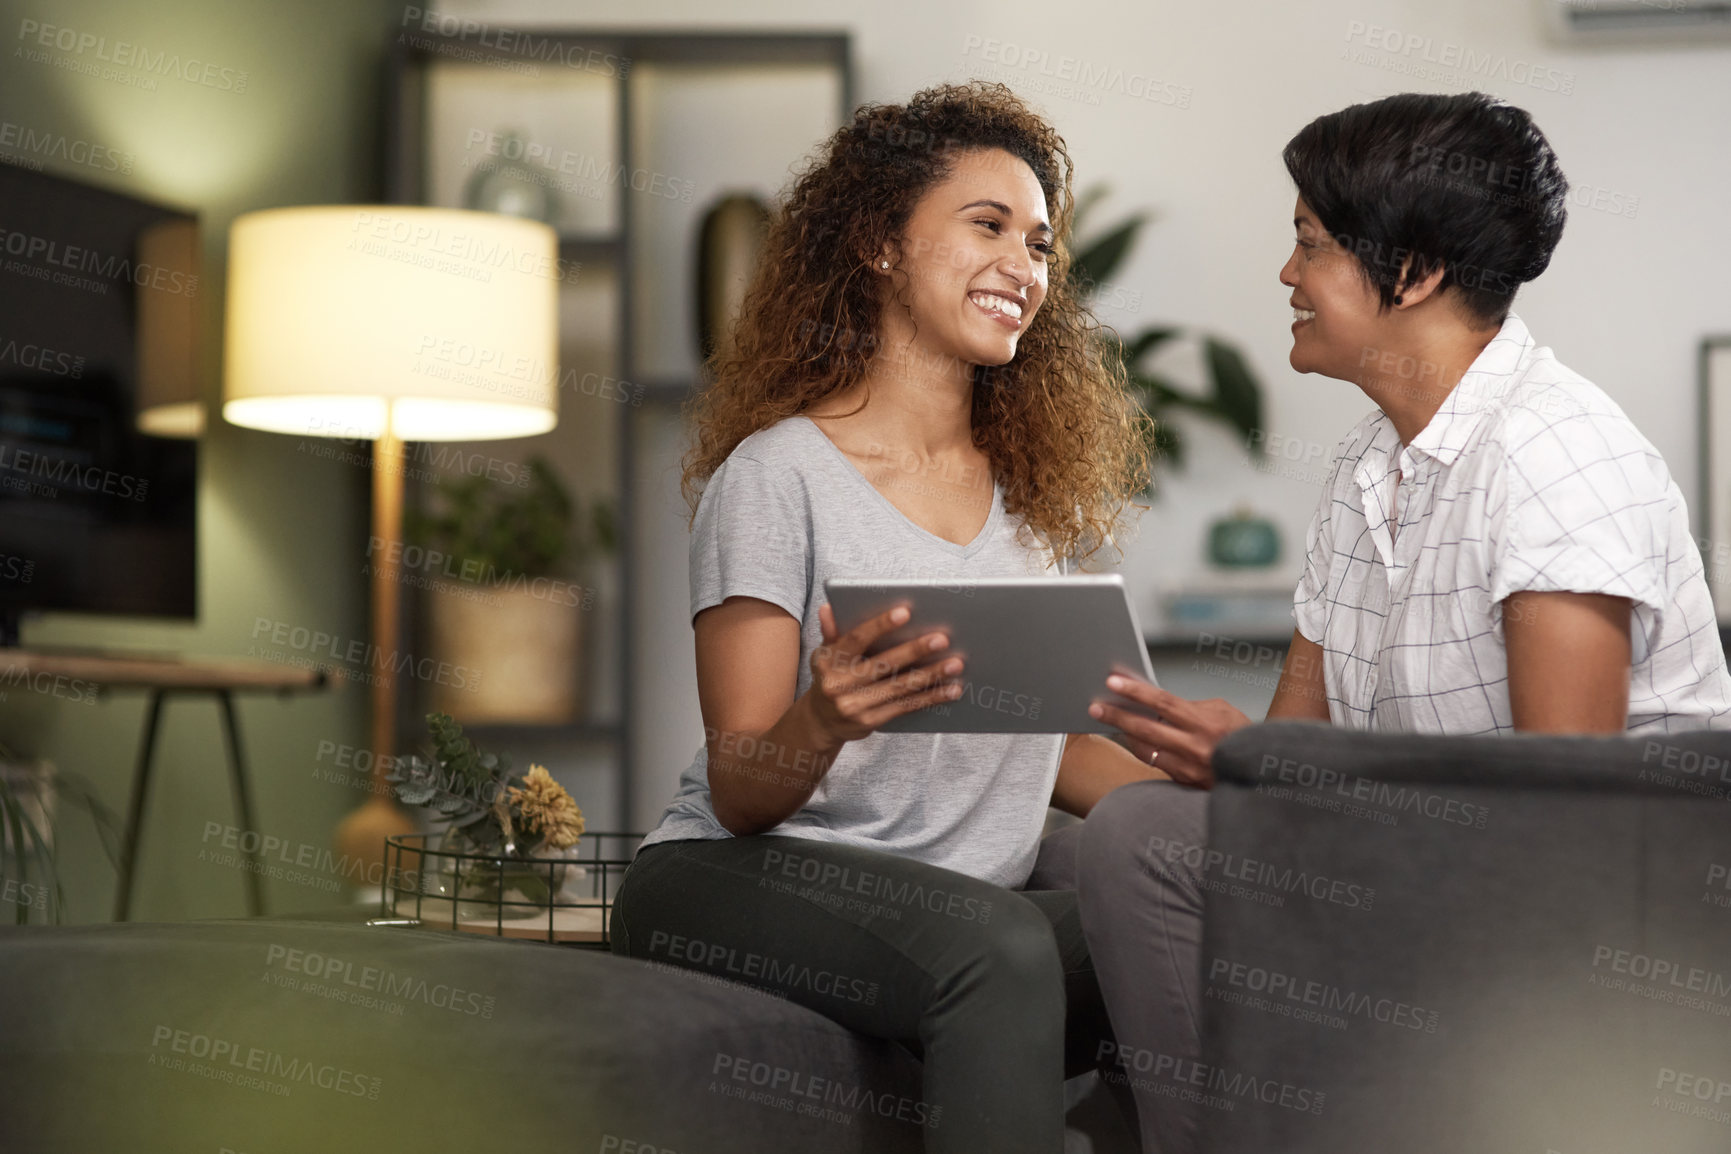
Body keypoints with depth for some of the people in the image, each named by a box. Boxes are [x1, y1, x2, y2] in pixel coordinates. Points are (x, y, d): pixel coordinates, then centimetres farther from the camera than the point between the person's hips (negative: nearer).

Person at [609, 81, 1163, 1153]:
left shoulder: (1033, 481, 13)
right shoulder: (779, 473, -8)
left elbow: (1050, 738, 14)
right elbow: (739, 793, -10)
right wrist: (824, 719, -33)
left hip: (974, 877, 6)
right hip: (742, 876, -5)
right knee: (1000, 948, -36)